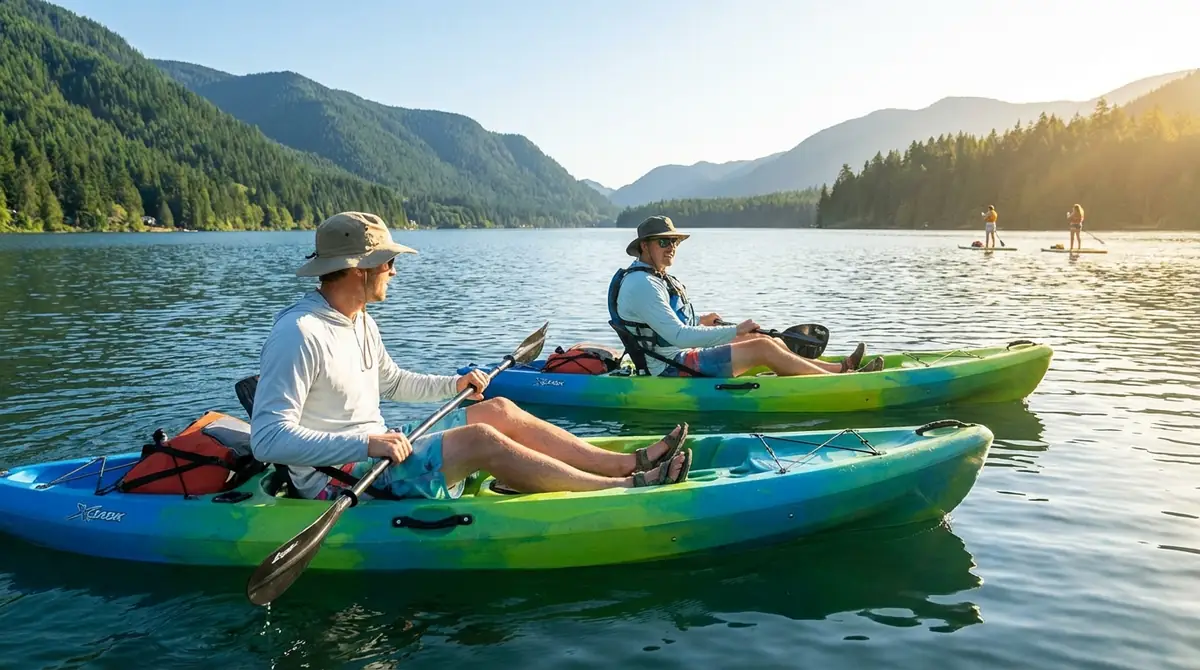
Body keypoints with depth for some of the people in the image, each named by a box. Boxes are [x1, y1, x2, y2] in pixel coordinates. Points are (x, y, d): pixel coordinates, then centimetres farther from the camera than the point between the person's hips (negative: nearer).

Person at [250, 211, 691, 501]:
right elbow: (268, 438, -27)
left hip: (374, 454, 10)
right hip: (341, 483, -10)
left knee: (498, 410, 1)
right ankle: (624, 488, -18)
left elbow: (392, 382, 27)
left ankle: (628, 462, -1)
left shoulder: (359, 322, 10)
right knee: (479, 439, -25)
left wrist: (453, 385, 13)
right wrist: (365, 444, -35)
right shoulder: (298, 334, -21)